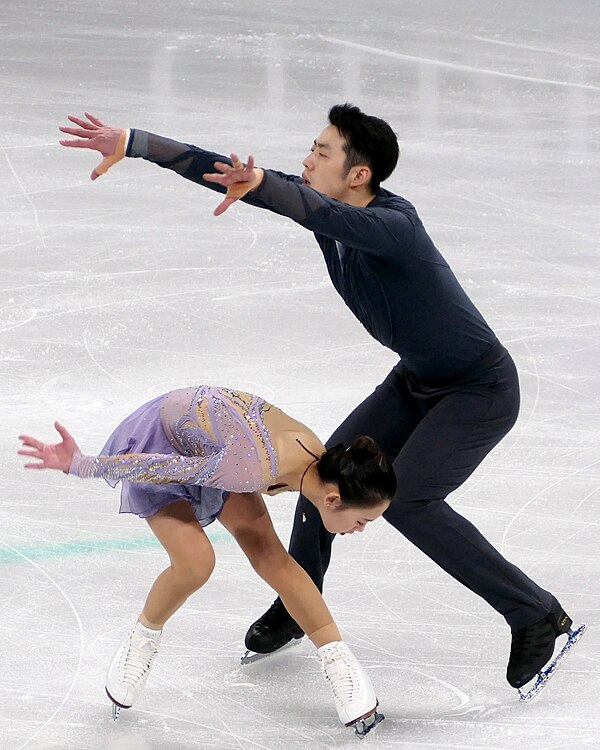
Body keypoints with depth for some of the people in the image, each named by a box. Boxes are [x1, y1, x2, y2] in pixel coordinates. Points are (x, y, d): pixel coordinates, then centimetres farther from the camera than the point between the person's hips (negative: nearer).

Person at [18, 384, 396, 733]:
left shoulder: (321, 459, -18)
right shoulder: (256, 468, -43)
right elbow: (163, 467, -38)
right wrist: (81, 465, -33)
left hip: (208, 441, 6)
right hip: (156, 441, -6)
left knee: (271, 557, -4)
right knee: (195, 564, -20)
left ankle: (336, 655, 7)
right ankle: (144, 638, 8)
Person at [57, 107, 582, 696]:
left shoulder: (392, 225, -32)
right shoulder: (321, 206, -9)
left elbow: (324, 214, -54)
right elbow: (223, 172, -10)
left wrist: (260, 183, -71)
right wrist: (131, 143, -14)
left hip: (483, 390, -9)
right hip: (418, 380, 9)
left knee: (405, 501, -20)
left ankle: (537, 615, -8)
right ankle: (297, 607, 28)